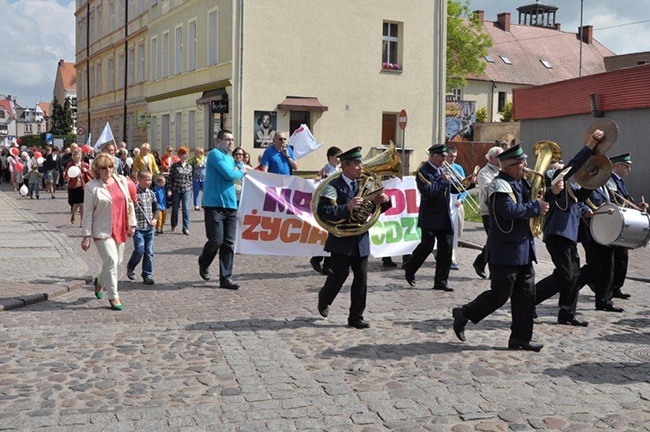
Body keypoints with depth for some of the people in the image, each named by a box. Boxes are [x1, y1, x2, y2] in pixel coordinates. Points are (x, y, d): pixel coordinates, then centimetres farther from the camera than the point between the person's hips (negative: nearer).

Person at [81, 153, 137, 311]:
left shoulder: (121, 180, 7)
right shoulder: (92, 187, -6)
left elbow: (129, 203, 13)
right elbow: (88, 213, -6)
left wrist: (132, 224, 9)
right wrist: (86, 236, -9)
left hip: (120, 230, 6)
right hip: (103, 231, -6)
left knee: (118, 261, 14)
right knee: (111, 261, -13)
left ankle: (100, 282, 42)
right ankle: (113, 296, -1)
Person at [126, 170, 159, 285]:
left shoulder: (151, 193, 7)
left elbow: (156, 208, 18)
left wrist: (155, 219, 3)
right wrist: (133, 204, -24)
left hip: (149, 228, 5)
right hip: (138, 227, -5)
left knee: (149, 252, 5)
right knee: (139, 250, -10)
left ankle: (147, 275, 13)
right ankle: (130, 268, 17)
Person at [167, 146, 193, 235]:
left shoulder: (189, 167, 4)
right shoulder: (174, 165, -4)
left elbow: (190, 178, 11)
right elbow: (170, 178, -3)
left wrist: (190, 187, 8)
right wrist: (169, 189, -8)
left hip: (186, 190, 1)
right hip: (176, 190, -1)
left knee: (186, 209, -4)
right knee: (175, 209, 10)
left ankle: (186, 228, -1)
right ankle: (174, 225, 31)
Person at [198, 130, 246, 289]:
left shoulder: (231, 159, 21)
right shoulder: (215, 154, -6)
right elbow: (229, 174, -15)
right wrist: (241, 172, 1)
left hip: (230, 205, 8)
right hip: (214, 205, -7)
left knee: (229, 243, 3)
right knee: (216, 240, -8)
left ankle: (226, 278, 6)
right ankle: (204, 263, 22)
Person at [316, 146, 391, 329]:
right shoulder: (333, 187, -11)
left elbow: (375, 208, 14)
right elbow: (323, 212, -24)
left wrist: (384, 201, -9)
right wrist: (347, 208, -34)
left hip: (361, 240, 5)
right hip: (341, 241, -5)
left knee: (361, 280, 4)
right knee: (338, 276, 6)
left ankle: (356, 317, 15)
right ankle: (324, 299, 37)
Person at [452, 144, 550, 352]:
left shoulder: (519, 183, 14)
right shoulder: (500, 186, -16)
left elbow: (532, 198, 24)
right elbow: (511, 210, -29)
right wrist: (536, 207, -19)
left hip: (523, 251, 9)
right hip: (505, 252, -9)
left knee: (526, 295, 9)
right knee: (499, 295, -2)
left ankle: (521, 338, 16)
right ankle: (463, 314, 16)